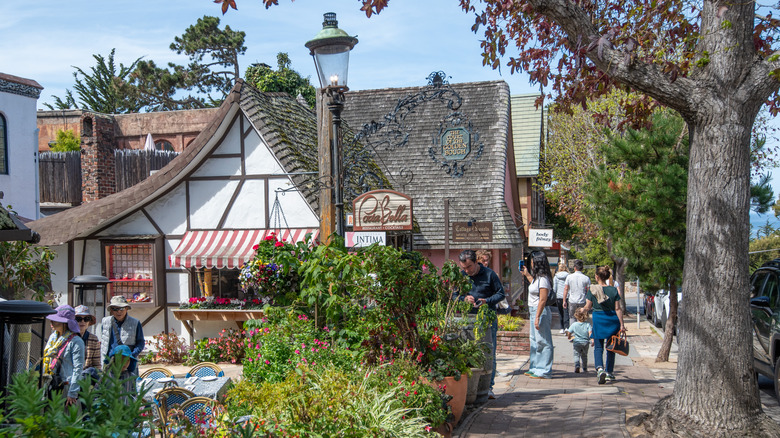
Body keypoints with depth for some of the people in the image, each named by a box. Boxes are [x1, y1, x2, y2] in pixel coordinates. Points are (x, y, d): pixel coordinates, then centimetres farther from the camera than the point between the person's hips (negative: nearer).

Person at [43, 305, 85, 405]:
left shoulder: (76, 341, -10)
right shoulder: (53, 337, 14)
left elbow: (78, 369, -13)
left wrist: (72, 394, -16)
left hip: (66, 387, -7)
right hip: (51, 387, 7)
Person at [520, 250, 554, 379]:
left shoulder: (543, 279, -18)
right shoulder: (538, 277, 11)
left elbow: (543, 300, -22)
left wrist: (537, 317, -23)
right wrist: (526, 274, 37)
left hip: (540, 312, -11)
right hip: (534, 311, 11)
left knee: (542, 341, -4)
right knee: (534, 341, 17)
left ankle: (544, 371, 1)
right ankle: (535, 368, 27)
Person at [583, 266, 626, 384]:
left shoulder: (592, 290, -5)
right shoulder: (613, 290, -1)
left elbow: (587, 308, -2)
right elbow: (618, 309, -3)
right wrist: (621, 325, -1)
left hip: (598, 319, -2)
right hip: (612, 319, 2)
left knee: (598, 347, 3)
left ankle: (599, 368, -22)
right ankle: (609, 373, 21)